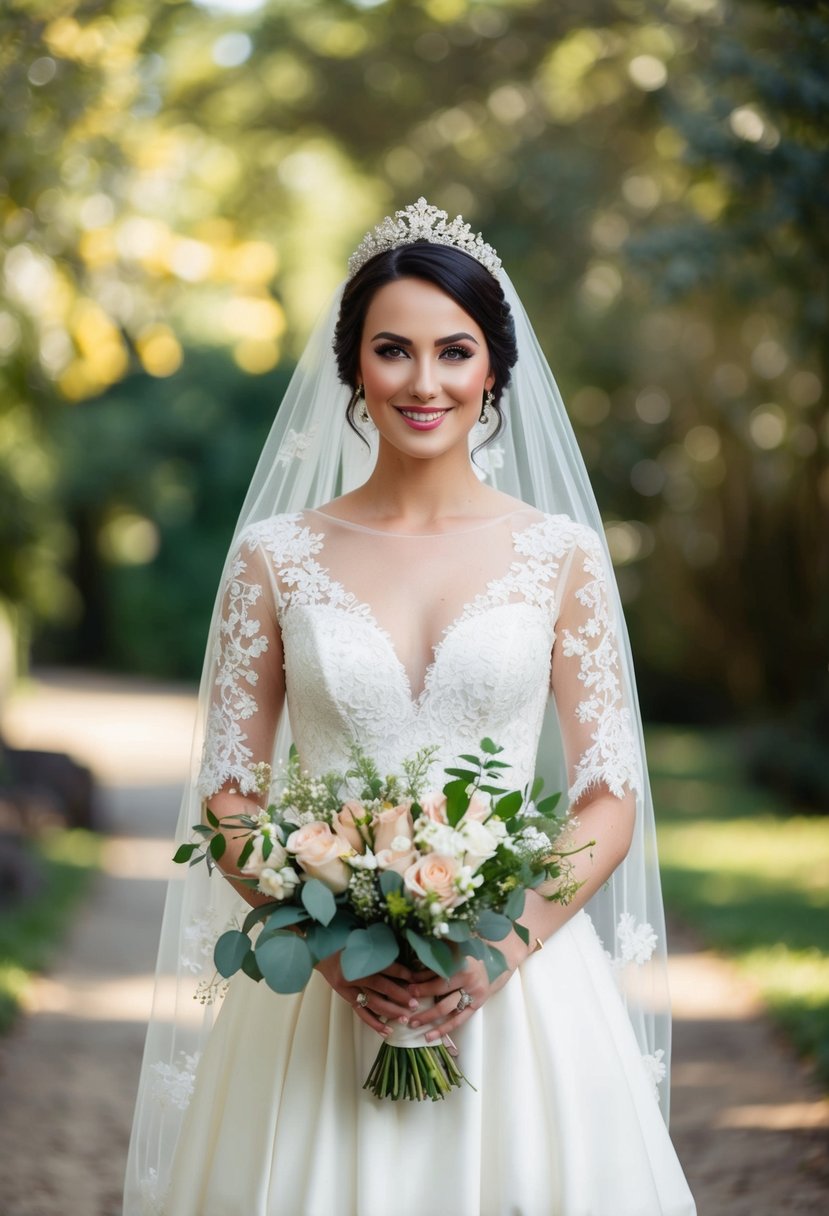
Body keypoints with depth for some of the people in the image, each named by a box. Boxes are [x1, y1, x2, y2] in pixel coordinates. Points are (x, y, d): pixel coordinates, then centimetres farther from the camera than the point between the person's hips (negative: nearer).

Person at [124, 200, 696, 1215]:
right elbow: (227, 794, 2)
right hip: (319, 985, 0)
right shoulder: (275, 557, 2)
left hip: (517, 976, 0)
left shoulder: (561, 555, 1)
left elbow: (609, 801, 1)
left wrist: (504, 946, -13)